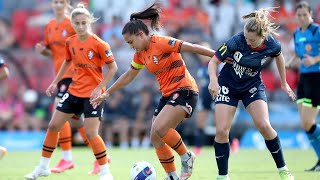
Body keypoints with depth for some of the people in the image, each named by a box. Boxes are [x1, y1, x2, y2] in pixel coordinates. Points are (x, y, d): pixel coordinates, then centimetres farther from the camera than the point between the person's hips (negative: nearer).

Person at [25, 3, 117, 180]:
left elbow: (113, 67, -11)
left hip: (93, 94, -6)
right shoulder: (70, 42, 1)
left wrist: (100, 88, -17)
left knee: (90, 133, -15)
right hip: (74, 91, 6)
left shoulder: (98, 44, -16)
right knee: (53, 126, 7)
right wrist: (55, 82, 18)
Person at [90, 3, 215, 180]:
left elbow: (192, 48, -16)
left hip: (184, 91, -9)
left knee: (159, 128, -25)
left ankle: (186, 157, -5)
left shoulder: (161, 43, -16)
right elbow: (128, 76, 24)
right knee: (156, 138, 2)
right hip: (167, 94, 9)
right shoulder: (140, 54, 10)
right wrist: (107, 93, 26)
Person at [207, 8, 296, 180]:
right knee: (221, 131, -11)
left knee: (264, 126, -17)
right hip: (228, 85, -1)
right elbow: (213, 62, -21)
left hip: (253, 86, 1)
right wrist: (213, 80, -41)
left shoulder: (272, 44, -20)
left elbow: (279, 56, 5)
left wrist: (284, 83, 14)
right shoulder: (236, 41, -28)